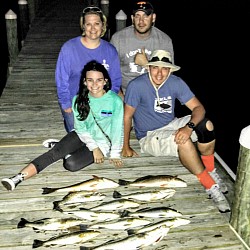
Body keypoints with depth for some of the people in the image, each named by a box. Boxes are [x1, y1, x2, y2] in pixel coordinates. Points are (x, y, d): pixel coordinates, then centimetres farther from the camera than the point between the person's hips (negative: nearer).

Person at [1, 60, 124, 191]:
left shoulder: (115, 101, -18)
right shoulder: (79, 100, -6)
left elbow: (117, 129, -11)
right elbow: (80, 127, -4)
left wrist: (115, 154, -8)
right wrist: (93, 147, -15)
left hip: (103, 143, -3)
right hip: (83, 136, 3)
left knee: (71, 164, -26)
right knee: (55, 152, -25)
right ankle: (18, 177, -24)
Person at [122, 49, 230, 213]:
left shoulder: (176, 83, -8)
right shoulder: (137, 85, -18)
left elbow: (199, 108, -11)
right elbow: (127, 116, -10)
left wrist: (189, 127, -31)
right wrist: (126, 147, -11)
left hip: (171, 126, 5)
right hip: (149, 136, -4)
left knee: (206, 125, -22)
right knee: (183, 142, -34)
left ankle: (210, 172, -5)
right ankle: (211, 187, -20)